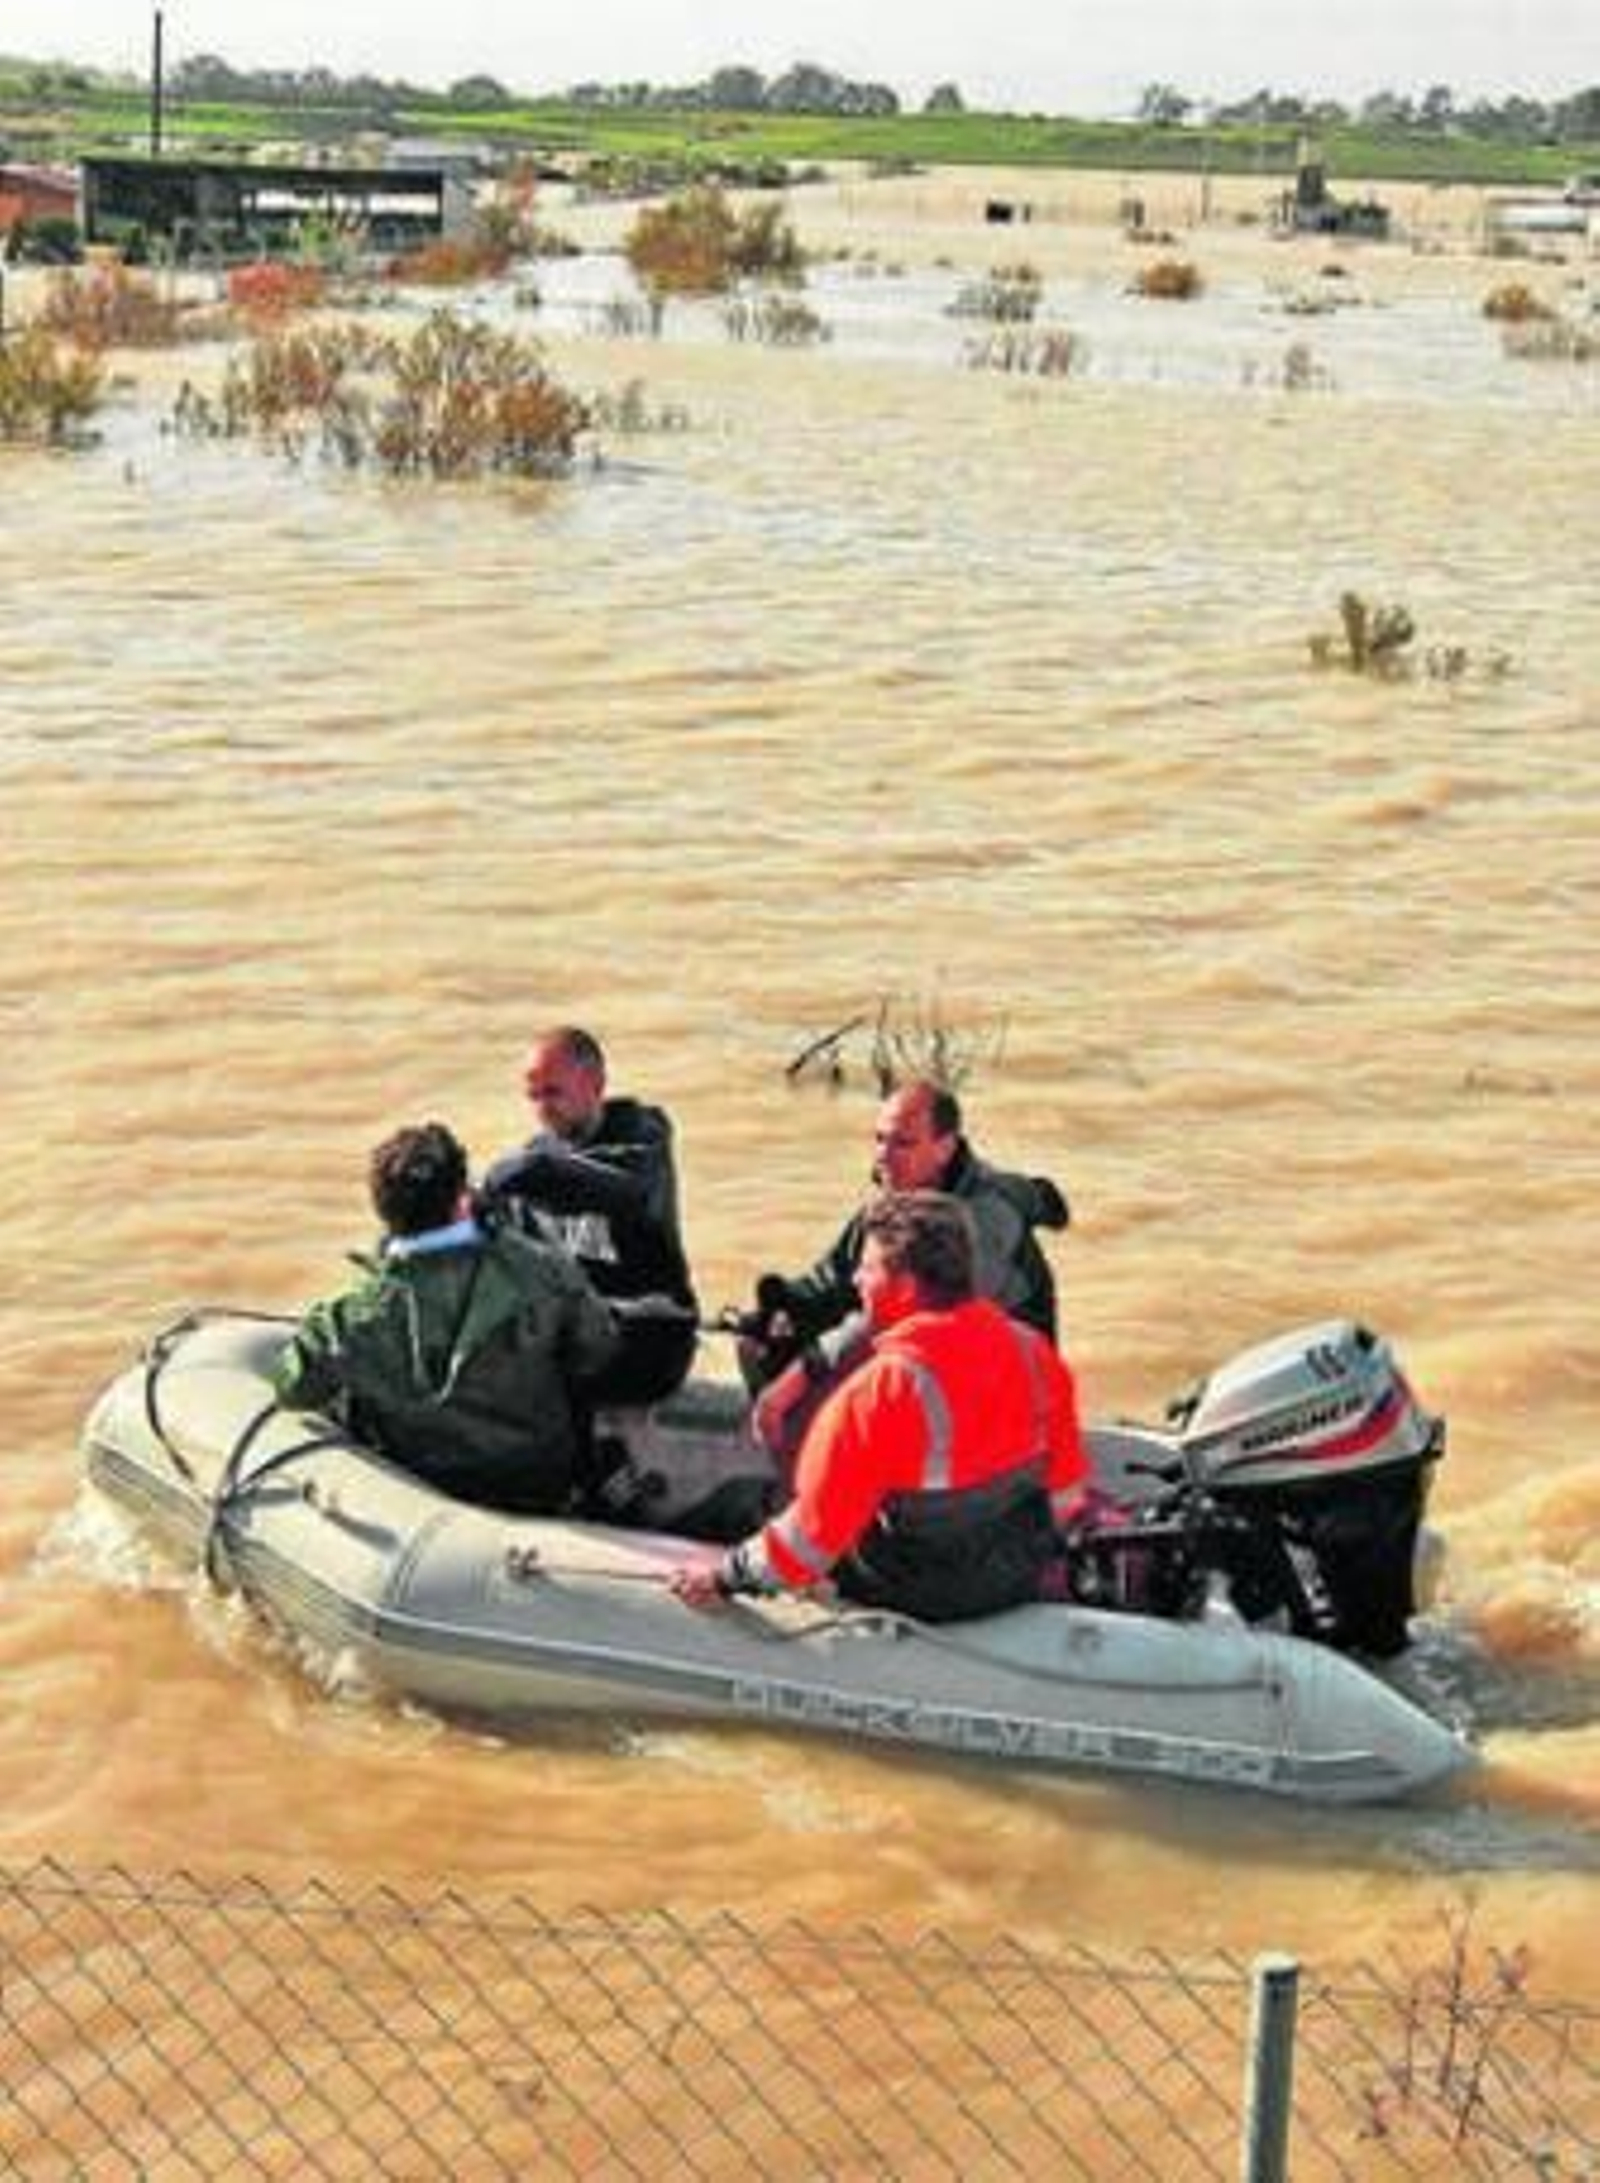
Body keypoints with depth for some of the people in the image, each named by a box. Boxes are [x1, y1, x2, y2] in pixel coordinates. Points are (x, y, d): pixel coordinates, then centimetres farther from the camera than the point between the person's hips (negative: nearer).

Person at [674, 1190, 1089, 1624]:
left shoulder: (877, 1393, -28)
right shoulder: (1033, 1350, -9)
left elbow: (812, 1535, -22)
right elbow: (1065, 1489, 3)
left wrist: (723, 1576, -8)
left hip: (924, 1600, -6)